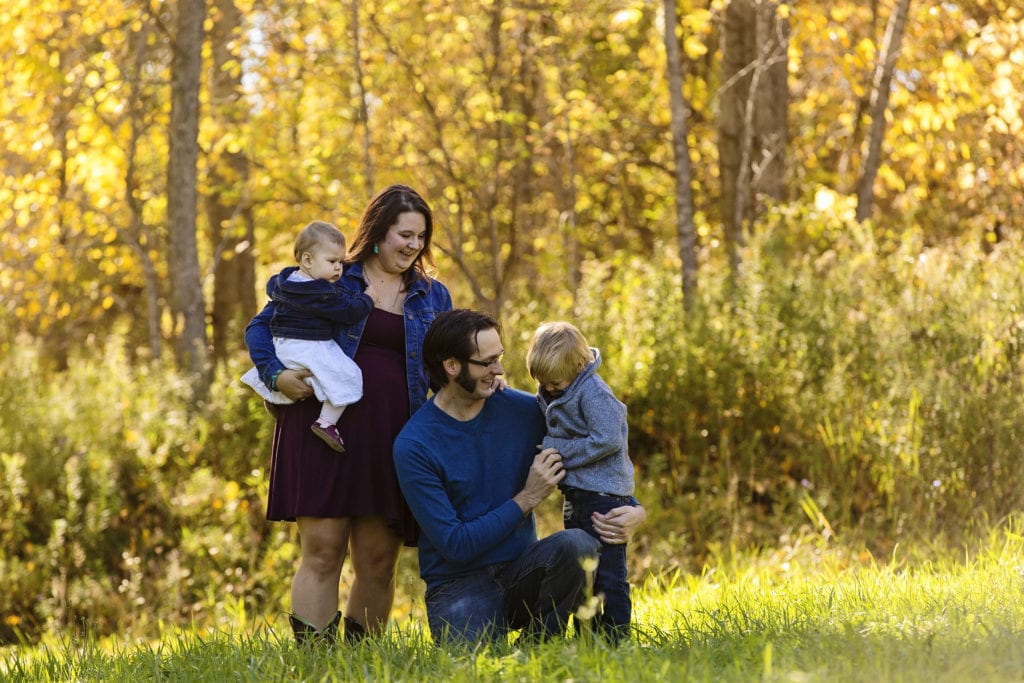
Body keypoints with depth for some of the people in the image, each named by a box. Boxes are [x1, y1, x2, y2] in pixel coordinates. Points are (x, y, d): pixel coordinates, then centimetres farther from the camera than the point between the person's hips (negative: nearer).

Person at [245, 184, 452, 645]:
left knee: (378, 561, 3)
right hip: (326, 429, -3)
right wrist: (276, 374, -8)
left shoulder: (433, 297, 16)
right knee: (321, 551, -8)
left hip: (391, 441, 3)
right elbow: (261, 327, 10)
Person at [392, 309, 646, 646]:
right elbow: (455, 545, -14)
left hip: (521, 569, 4)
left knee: (576, 543, -29)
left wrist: (634, 509, -9)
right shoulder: (413, 447, -11)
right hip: (460, 585, -3)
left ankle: (537, 648, -7)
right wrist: (527, 499, -13)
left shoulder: (521, 410, 1)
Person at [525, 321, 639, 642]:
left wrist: (558, 453, -17)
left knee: (608, 572, -7)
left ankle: (616, 637, -3)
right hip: (575, 495, 10)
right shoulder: (549, 394, 9)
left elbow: (607, 440, -24)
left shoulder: (594, 392, -18)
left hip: (603, 494, -10)